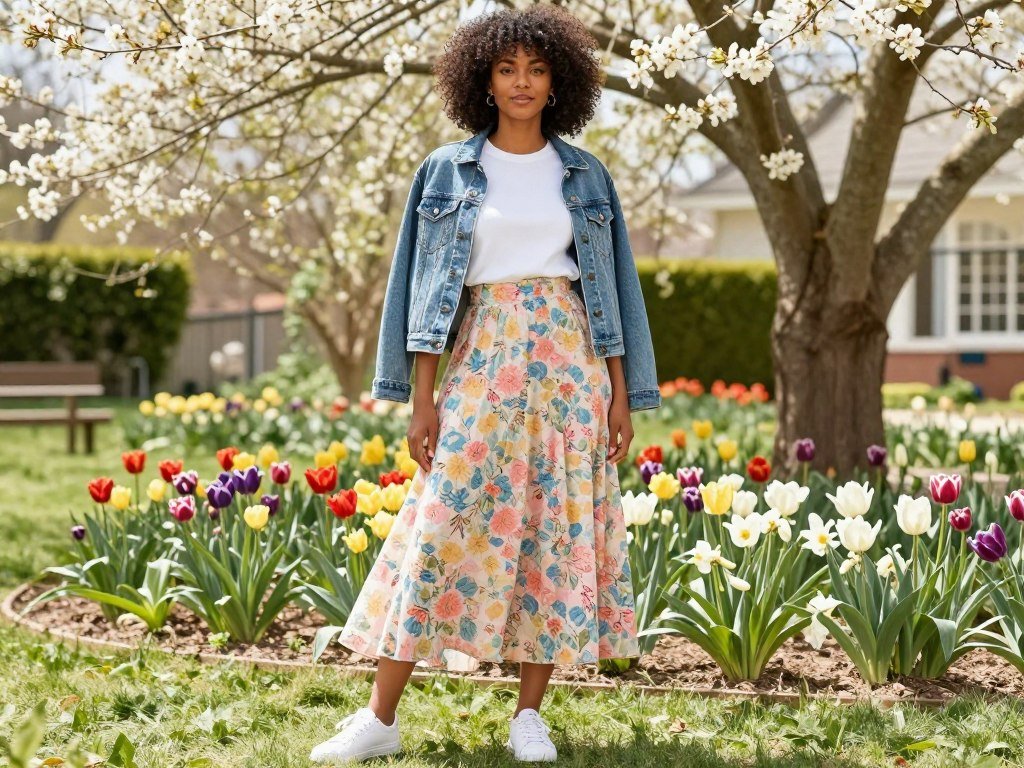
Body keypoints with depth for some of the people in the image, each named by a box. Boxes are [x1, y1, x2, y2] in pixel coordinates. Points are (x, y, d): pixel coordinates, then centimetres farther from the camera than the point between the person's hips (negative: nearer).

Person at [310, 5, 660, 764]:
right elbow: (428, 291, 2)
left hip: (568, 358, 2)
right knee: (442, 523, -7)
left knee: (561, 527, 0)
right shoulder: (447, 170, 4)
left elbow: (610, 287, 9)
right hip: (483, 359, -1)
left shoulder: (585, 175, 8)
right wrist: (422, 400, -4)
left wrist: (622, 395, 3)